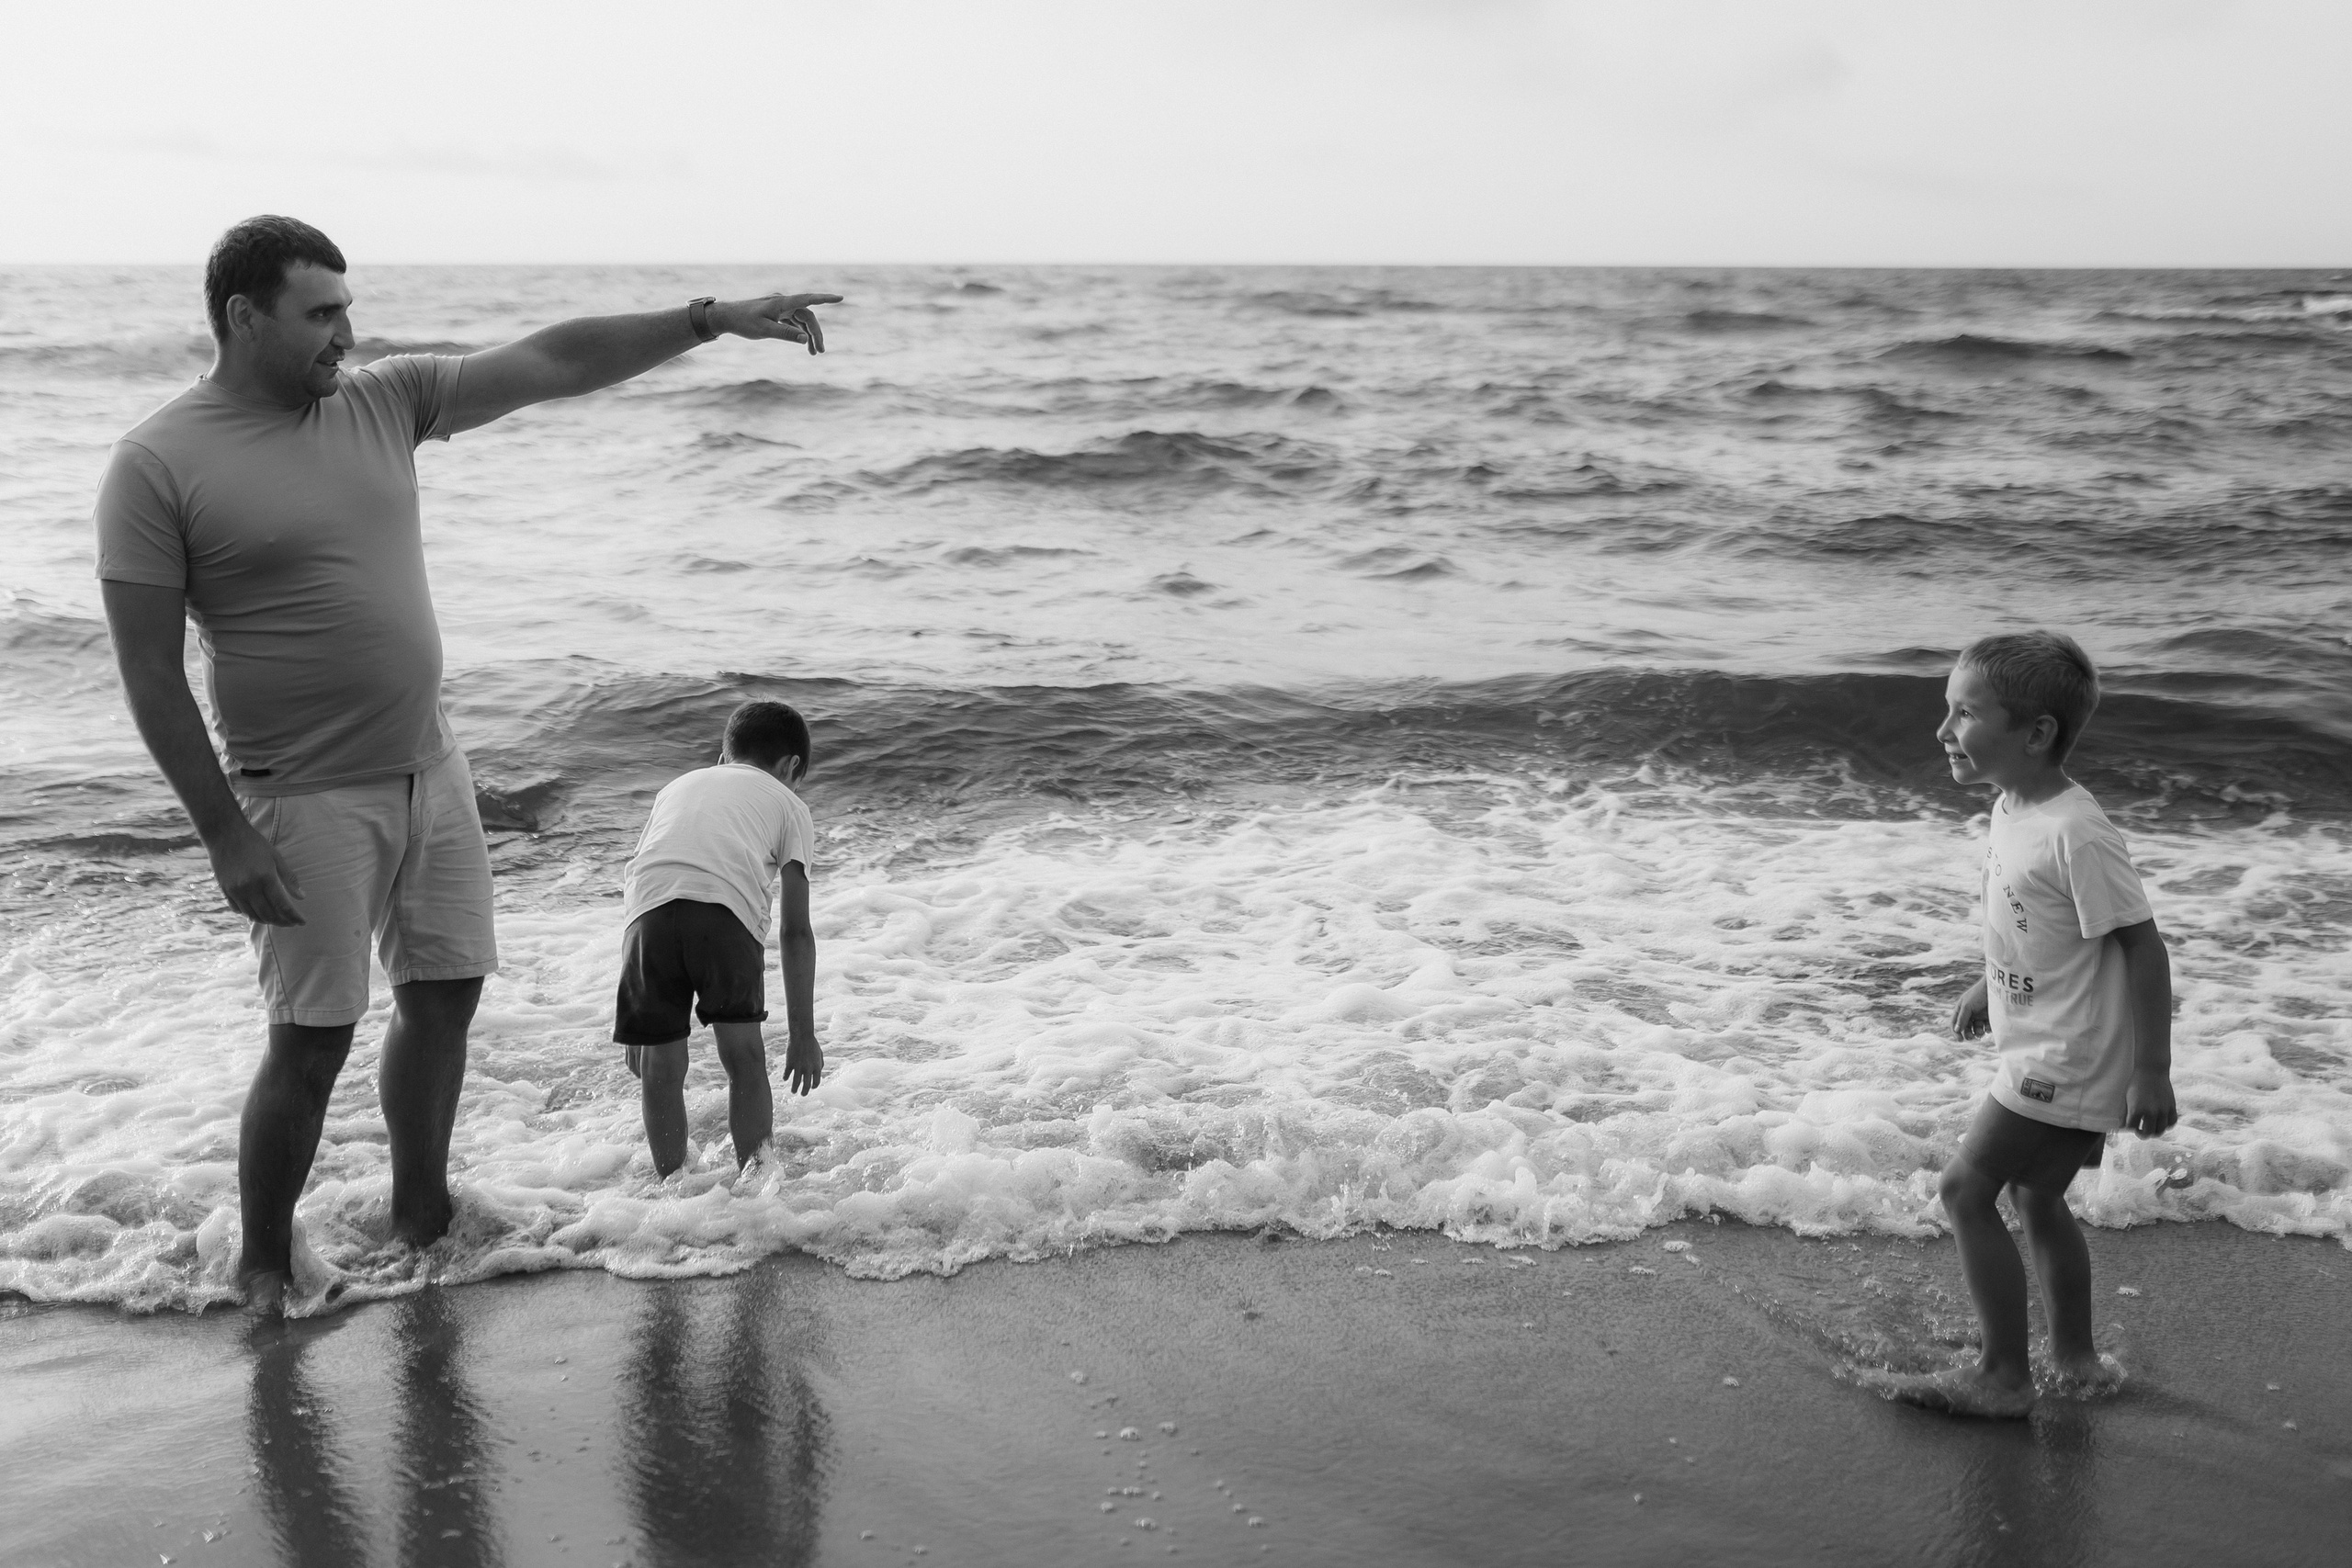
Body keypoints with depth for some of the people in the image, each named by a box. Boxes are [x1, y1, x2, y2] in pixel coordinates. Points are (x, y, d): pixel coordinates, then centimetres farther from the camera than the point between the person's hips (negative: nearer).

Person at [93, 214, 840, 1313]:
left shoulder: (384, 401, 3)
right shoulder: (158, 466, -13)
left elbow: (552, 363, 2)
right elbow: (149, 671, -13)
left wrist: (714, 320, -4)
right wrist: (224, 833, -16)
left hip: (428, 770, 6)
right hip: (305, 800, -6)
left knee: (444, 995, 14)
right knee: (311, 1040, -1)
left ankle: (420, 1219, 33)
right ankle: (263, 1266, 20)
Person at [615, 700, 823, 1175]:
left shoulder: (678, 786, 38)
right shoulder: (786, 803, 28)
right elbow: (795, 930, 21)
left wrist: (640, 1031, 39)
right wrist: (802, 1033, 24)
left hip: (650, 907, 2)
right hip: (726, 907, -2)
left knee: (660, 1069, 15)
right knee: (744, 1055, 15)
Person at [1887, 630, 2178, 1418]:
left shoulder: (2075, 834, -25)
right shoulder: (2014, 808, 3)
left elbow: (2142, 943, -22)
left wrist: (2152, 1072, -20)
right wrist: (1990, 985, 26)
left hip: (2064, 1064, -9)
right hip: (2050, 1053, 9)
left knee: (1966, 1189, -5)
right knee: (2038, 1199, 19)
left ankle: (2003, 1376, 5)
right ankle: (2074, 1358, 34)